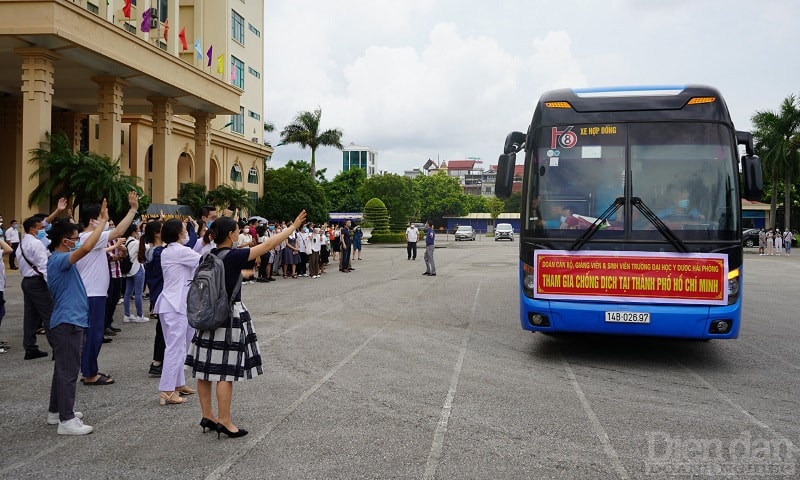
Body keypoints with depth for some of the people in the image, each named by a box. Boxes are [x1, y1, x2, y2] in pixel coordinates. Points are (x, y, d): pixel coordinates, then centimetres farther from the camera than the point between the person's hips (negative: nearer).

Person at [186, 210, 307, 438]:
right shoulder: (233, 256, -16)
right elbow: (268, 244, -15)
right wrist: (294, 226, -8)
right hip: (229, 316, -8)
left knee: (206, 368, 11)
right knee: (226, 371, -1)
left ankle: (207, 416, 22)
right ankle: (224, 421, 6)